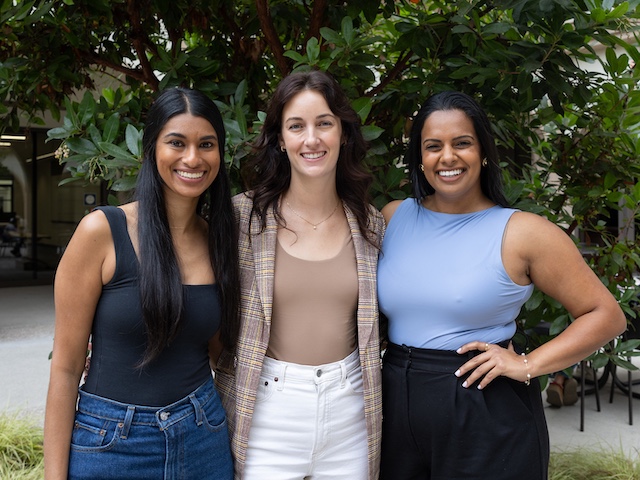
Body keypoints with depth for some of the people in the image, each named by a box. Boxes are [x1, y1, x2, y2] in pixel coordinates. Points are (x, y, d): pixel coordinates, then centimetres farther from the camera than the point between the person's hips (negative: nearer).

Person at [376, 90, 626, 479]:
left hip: (489, 417, -3)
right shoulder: (392, 217, 2)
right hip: (398, 407, 4)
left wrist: (528, 365, -14)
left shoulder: (522, 232, -9)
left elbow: (606, 315, -5)